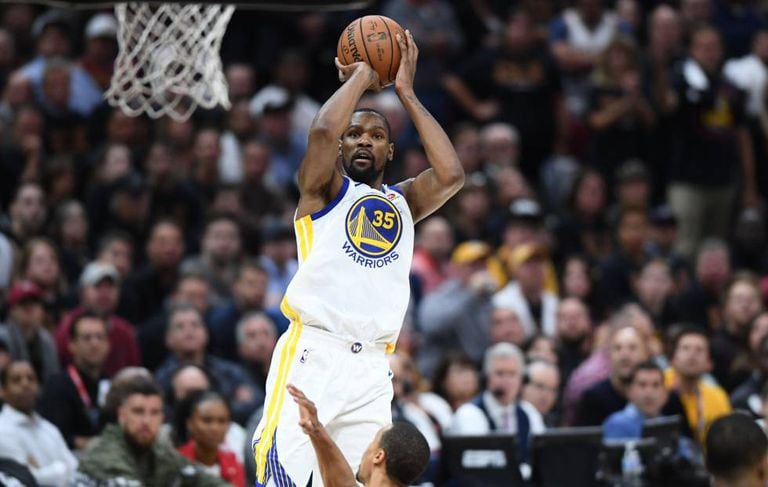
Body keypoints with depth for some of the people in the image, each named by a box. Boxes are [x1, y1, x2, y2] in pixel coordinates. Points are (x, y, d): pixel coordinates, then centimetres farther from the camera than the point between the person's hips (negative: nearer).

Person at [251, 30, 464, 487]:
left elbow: (451, 175, 3)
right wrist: (360, 77, 4)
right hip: (312, 354, -4)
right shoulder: (324, 189, 10)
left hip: (371, 368, 4)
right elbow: (323, 130, -12)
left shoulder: (403, 202, 22)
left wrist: (406, 93, 7)